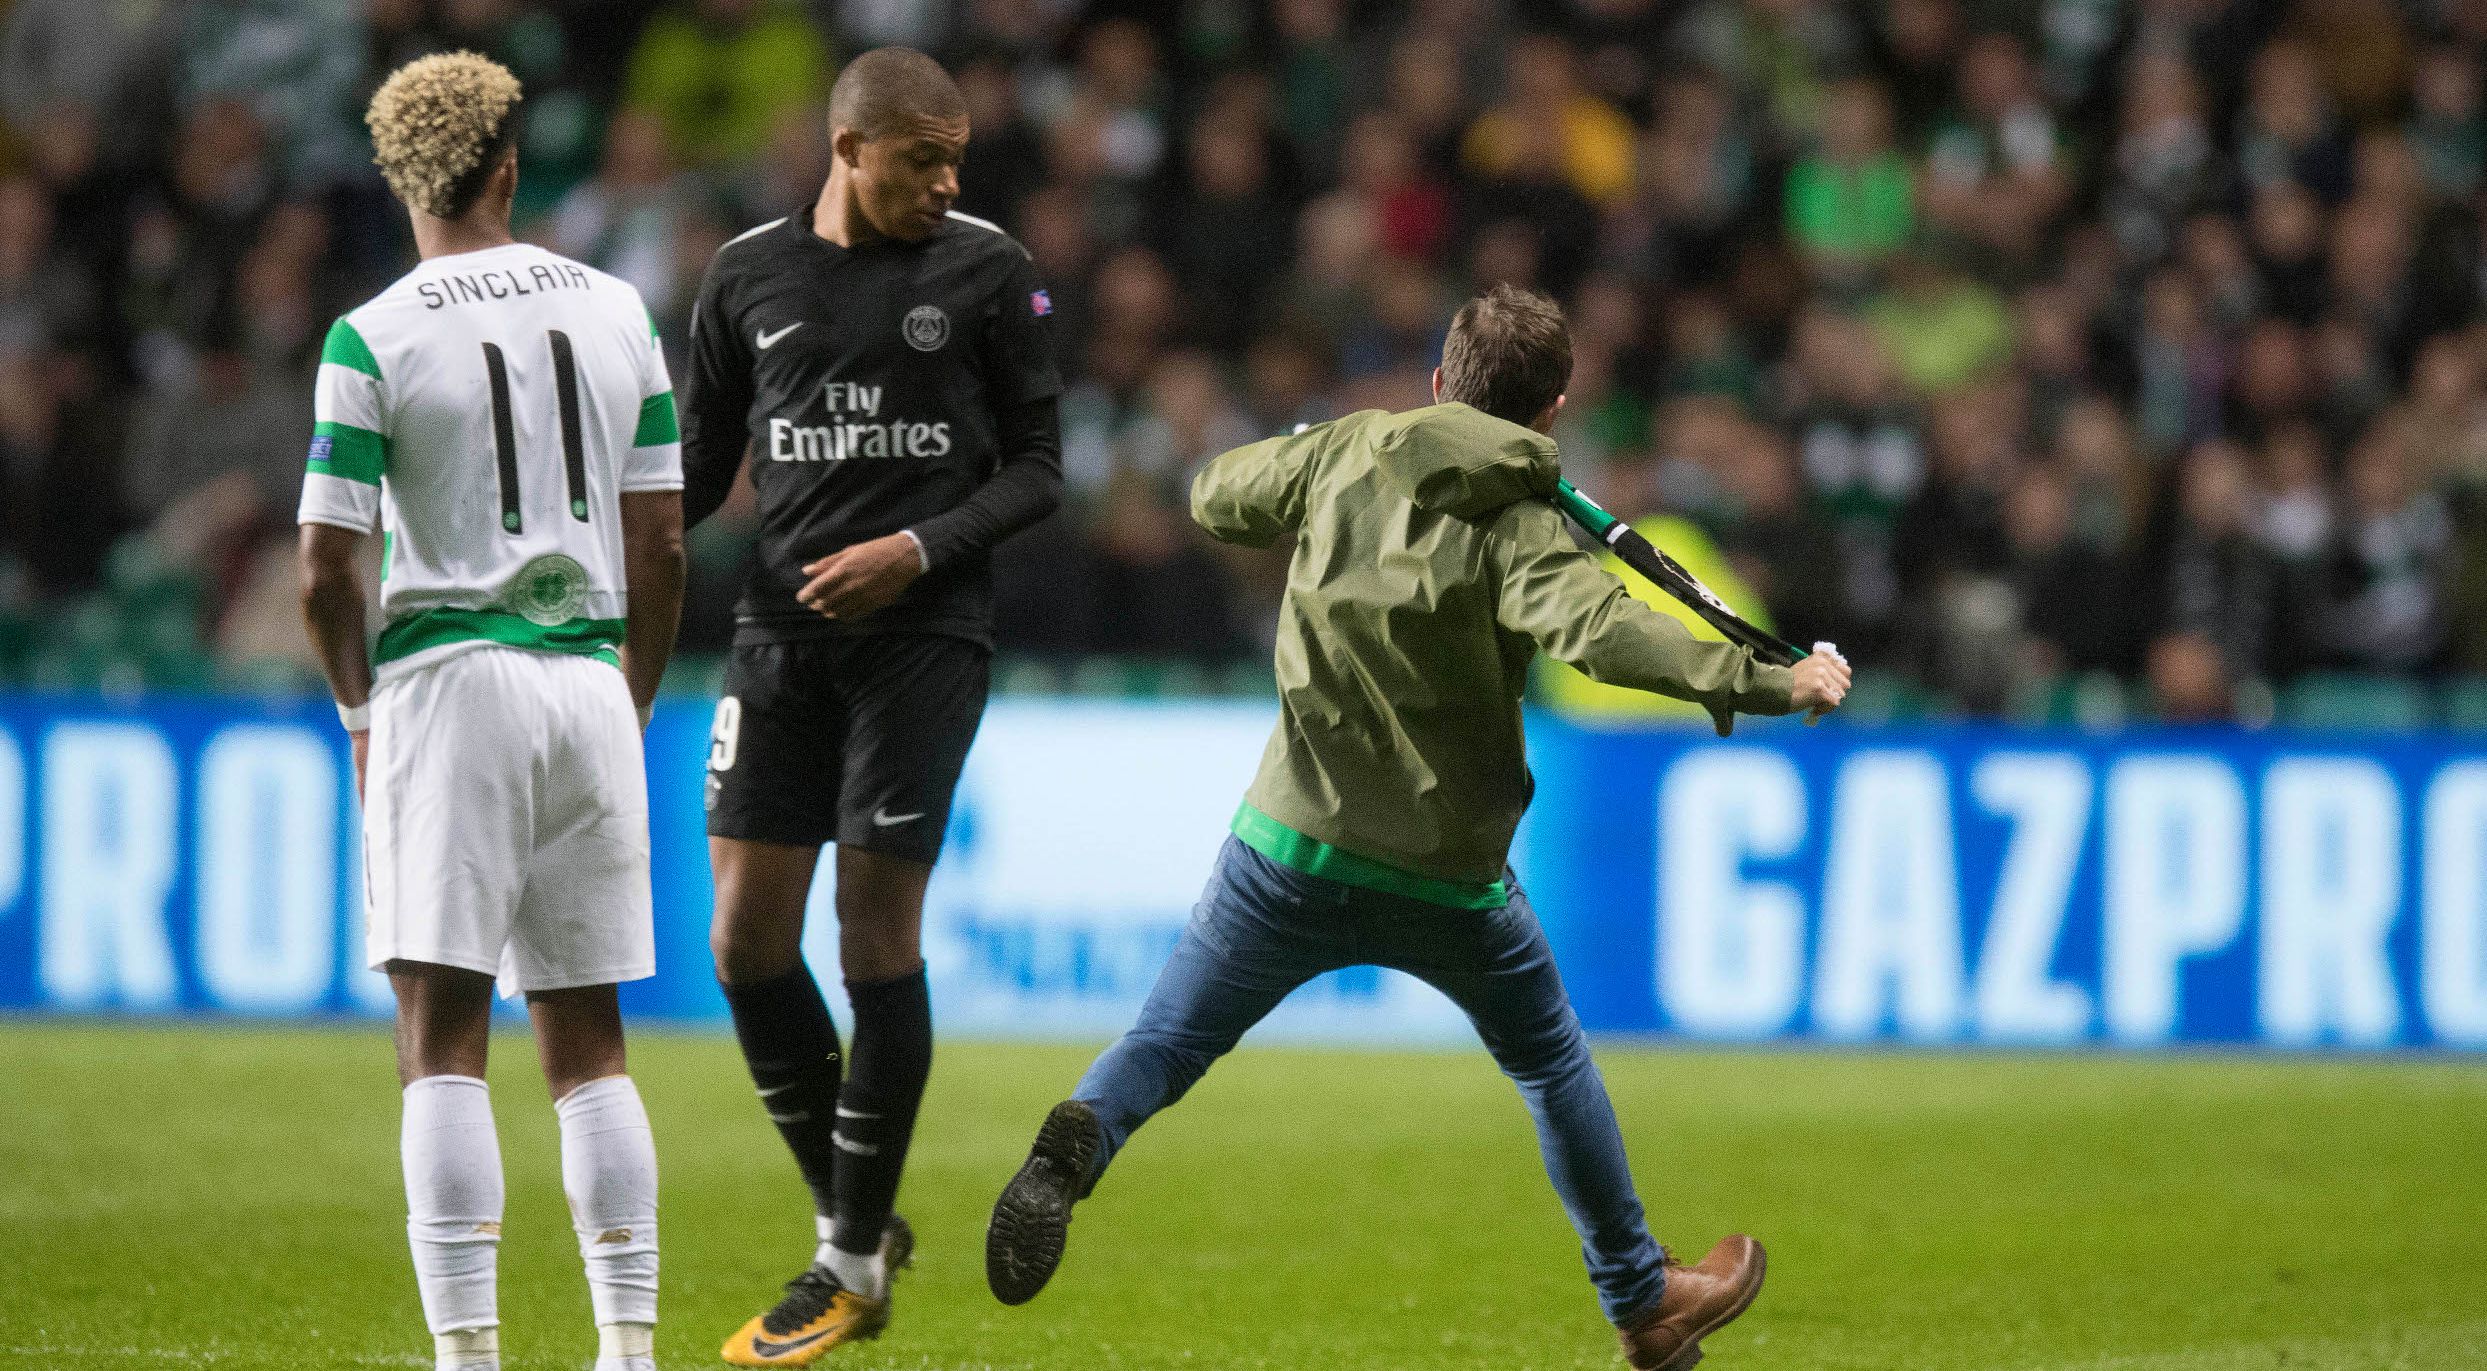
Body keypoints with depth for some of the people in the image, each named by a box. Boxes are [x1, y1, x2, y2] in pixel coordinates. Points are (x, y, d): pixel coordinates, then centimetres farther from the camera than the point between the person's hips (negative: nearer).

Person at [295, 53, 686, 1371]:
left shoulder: (373, 339, -6)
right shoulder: (616, 312, 6)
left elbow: (328, 570, -7)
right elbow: (660, 544, 9)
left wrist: (361, 712, 9)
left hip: (450, 677, -4)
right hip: (589, 684, 4)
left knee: (442, 1043, -4)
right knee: (587, 1044, 11)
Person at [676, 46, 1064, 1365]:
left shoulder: (988, 272, 0)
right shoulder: (748, 278, 7)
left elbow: (1037, 467, 2)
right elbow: (700, 465, 15)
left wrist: (920, 549, -13)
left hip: (924, 632, -3)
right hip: (782, 630, 3)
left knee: (876, 934, -6)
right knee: (748, 941, -1)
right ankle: (854, 1219, 16)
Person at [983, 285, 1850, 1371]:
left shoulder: (1344, 456, 2)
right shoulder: (1518, 528, -9)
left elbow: (1214, 495, 19)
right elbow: (1596, 628, -28)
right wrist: (1764, 682, -28)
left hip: (1292, 847, 1)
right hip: (1448, 875, -1)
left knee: (1164, 1044, 6)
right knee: (1550, 1063, 21)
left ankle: (1080, 1140, -28)